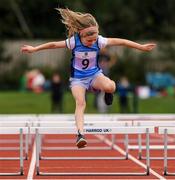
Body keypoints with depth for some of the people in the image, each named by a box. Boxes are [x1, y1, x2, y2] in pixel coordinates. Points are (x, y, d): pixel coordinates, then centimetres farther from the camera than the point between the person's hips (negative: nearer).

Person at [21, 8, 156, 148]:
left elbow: (120, 42, -11)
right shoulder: (74, 42, -19)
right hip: (78, 78, -1)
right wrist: (34, 49, -9)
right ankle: (80, 134, -37)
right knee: (80, 103, -27)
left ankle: (107, 92, 6)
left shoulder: (99, 41, -16)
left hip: (95, 75, 1)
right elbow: (54, 45, -10)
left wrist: (141, 47, -8)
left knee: (110, 87, -32)